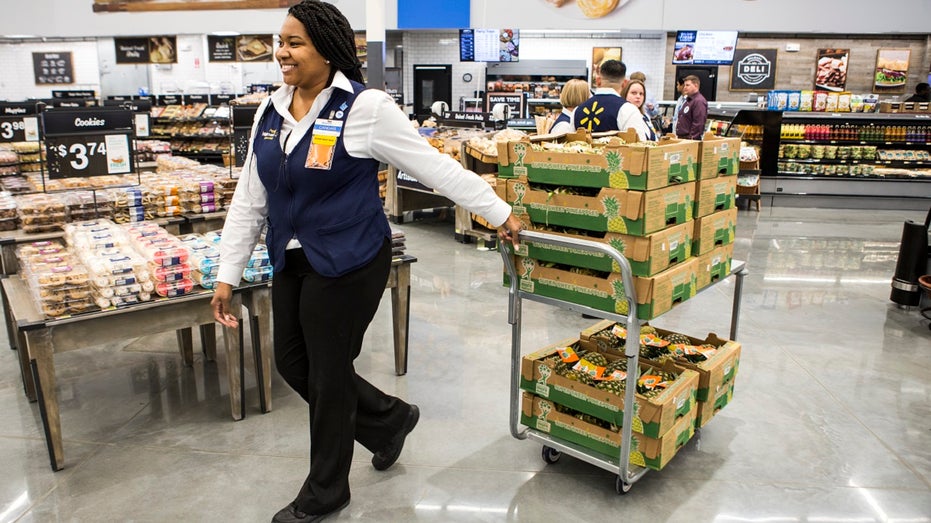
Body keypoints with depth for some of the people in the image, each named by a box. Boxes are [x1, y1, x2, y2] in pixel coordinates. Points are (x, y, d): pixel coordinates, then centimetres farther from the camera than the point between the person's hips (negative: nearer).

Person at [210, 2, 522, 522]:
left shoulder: (365, 107, -14)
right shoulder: (270, 112, 6)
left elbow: (436, 165, -11)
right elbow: (250, 200, 9)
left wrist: (501, 213, -7)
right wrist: (228, 275, 8)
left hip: (349, 264, -7)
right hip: (292, 264, 8)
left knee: (328, 372, 4)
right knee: (292, 363, 15)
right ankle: (390, 417, 38)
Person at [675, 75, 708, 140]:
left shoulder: (699, 101, -14)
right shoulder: (688, 100, 20)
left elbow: (698, 124, -21)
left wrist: (691, 138, -22)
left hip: (691, 140, -10)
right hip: (681, 138, 10)